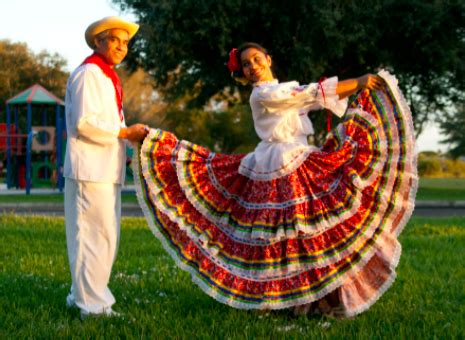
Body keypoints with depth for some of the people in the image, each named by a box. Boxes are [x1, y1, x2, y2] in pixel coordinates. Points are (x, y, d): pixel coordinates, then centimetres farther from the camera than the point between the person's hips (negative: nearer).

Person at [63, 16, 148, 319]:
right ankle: (93, 305, -2)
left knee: (105, 236, 16)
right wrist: (126, 132, -14)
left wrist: (132, 134, 9)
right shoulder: (88, 73, -11)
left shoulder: (107, 76, 20)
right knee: (95, 235, -7)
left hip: (107, 169, 10)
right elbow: (85, 122, -20)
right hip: (90, 169, -10)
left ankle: (84, 295, 25)